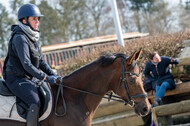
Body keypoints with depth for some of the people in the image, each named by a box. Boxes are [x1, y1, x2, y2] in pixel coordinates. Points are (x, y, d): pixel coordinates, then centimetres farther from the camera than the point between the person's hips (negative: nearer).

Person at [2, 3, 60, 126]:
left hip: (29, 78, 10)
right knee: (35, 103, -27)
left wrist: (53, 74, -1)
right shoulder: (20, 38, -19)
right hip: (16, 79, -10)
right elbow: (27, 65, -23)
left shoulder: (33, 37, 11)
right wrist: (46, 78, -21)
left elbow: (41, 60, 14)